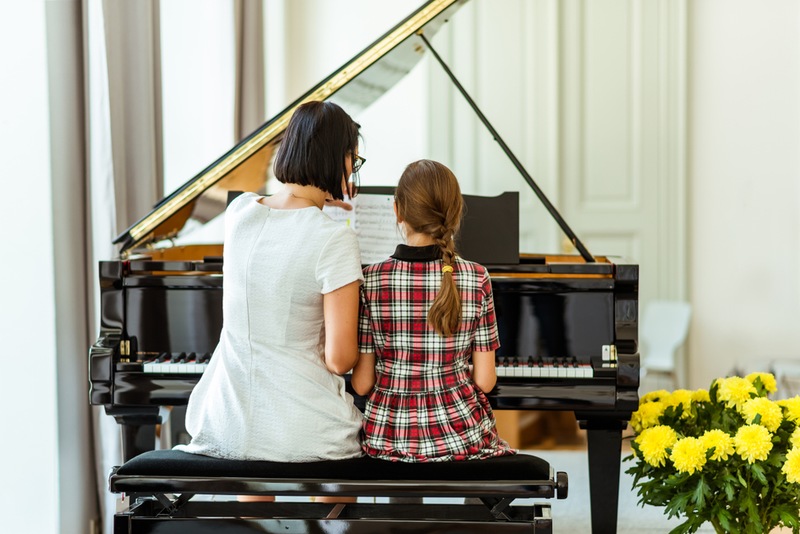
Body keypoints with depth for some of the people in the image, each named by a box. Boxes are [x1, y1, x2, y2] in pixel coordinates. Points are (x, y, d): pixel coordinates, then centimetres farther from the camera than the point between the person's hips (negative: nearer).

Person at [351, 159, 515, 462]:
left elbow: (362, 384, -7)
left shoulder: (371, 280, -10)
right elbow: (485, 380, -6)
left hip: (389, 436, 1)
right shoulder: (476, 278, -9)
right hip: (461, 432, 0)